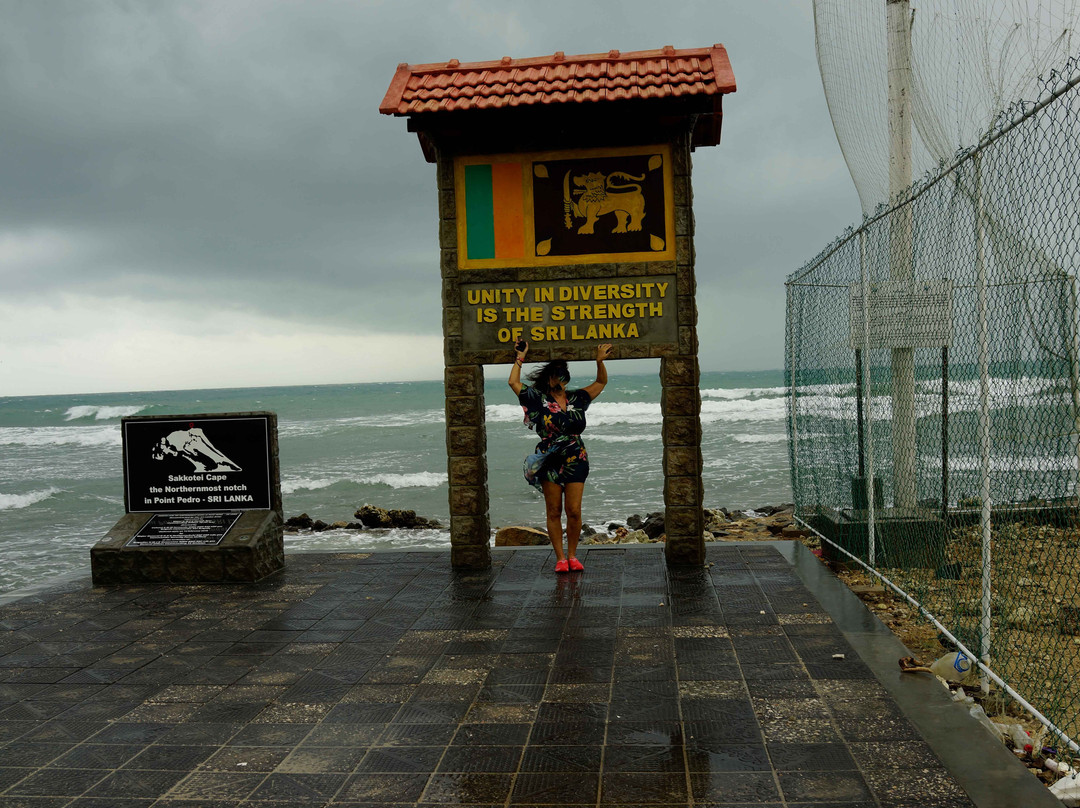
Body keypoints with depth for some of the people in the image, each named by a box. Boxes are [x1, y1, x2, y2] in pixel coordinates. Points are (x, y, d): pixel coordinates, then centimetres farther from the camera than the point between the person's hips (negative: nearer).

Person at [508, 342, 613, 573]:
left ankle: (572, 556, 12)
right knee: (553, 512, 2)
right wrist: (520, 357, 7)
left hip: (575, 462, 2)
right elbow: (513, 382, 2)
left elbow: (601, 383, 21)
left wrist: (600, 361, 8)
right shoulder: (539, 399, 3)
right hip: (550, 463, -2)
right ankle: (560, 558, 10)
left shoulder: (576, 399, 10)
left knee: (574, 511, -3)